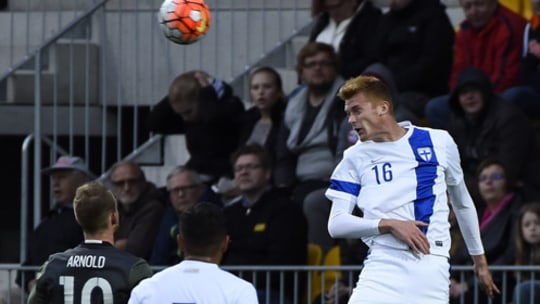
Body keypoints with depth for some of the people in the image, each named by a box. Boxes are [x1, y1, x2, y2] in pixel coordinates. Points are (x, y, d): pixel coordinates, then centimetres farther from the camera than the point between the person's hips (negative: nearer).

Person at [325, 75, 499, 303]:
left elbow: (462, 204, 22)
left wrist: (479, 260, 27)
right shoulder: (355, 157, 8)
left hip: (433, 268, 0)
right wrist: (389, 225, -12)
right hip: (384, 265, 0)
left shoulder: (439, 142, 9)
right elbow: (336, 224, 1)